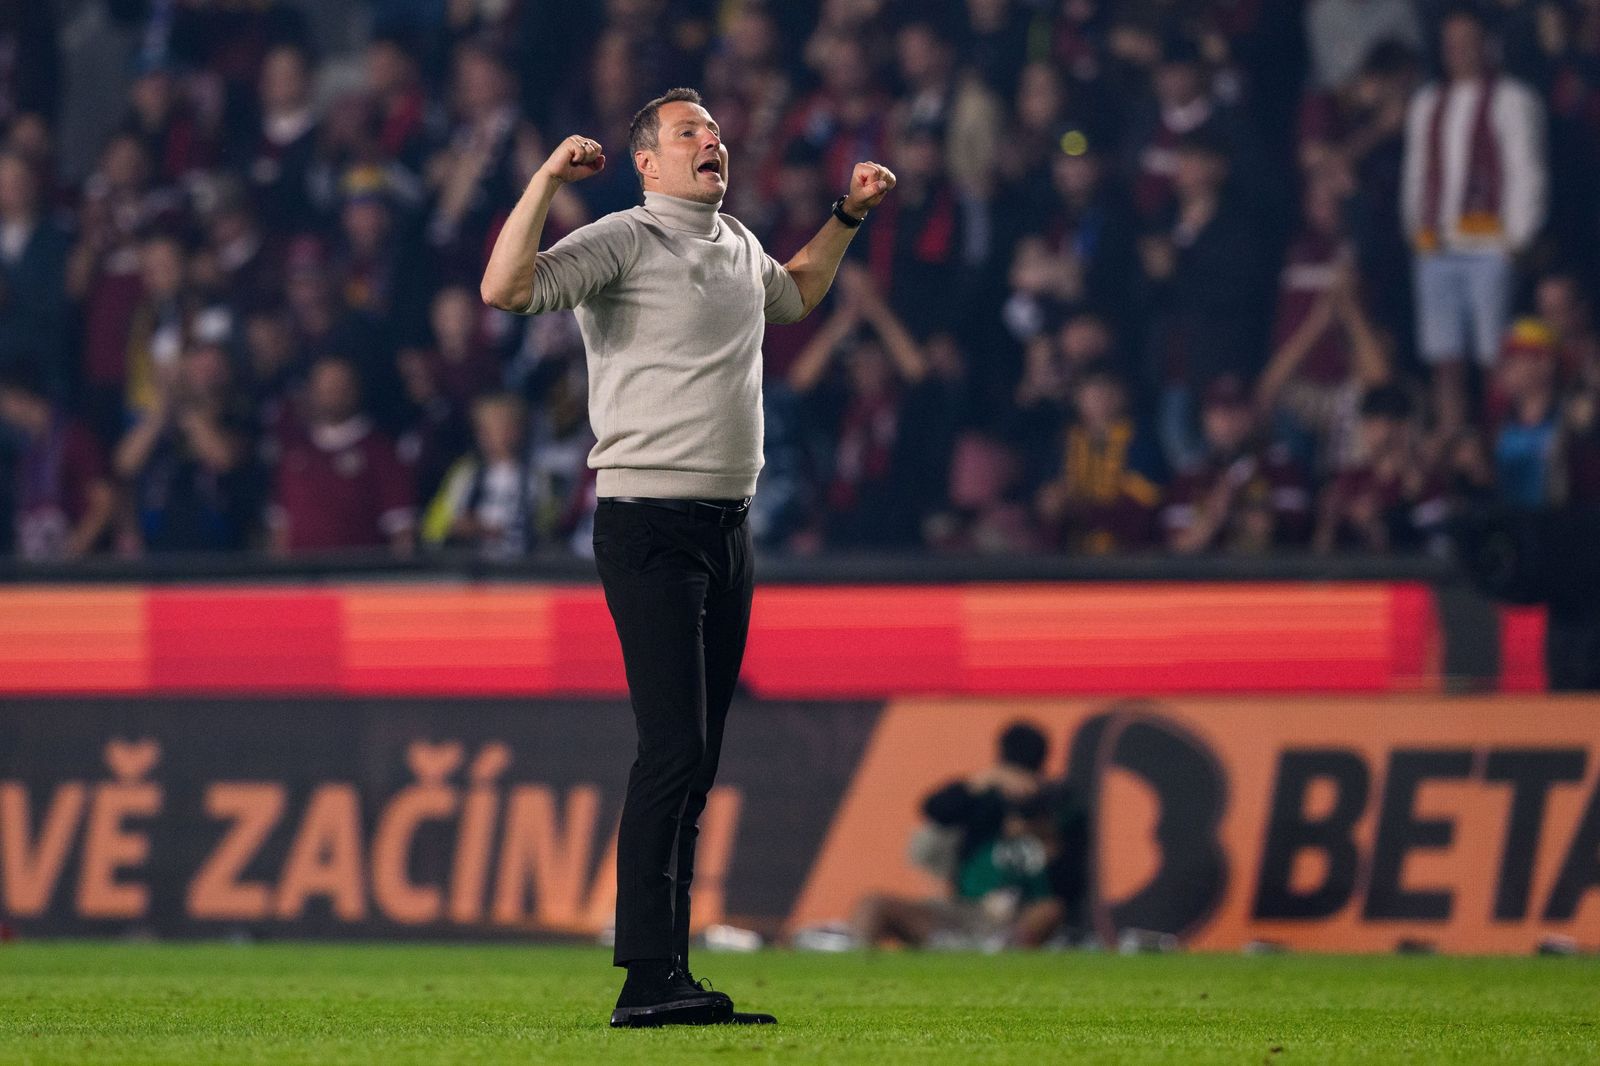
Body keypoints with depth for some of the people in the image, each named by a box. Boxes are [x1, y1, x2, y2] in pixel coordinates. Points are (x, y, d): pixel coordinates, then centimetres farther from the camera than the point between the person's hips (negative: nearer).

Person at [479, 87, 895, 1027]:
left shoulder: (739, 246, 17)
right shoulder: (622, 242, -7)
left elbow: (796, 294, 40)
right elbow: (506, 288, -21)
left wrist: (847, 217, 32)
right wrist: (546, 183, -24)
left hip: (728, 527, 8)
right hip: (649, 526, -8)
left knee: (696, 762, 7)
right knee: (674, 748, -17)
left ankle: (663, 977, 10)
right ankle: (649, 980, -20)